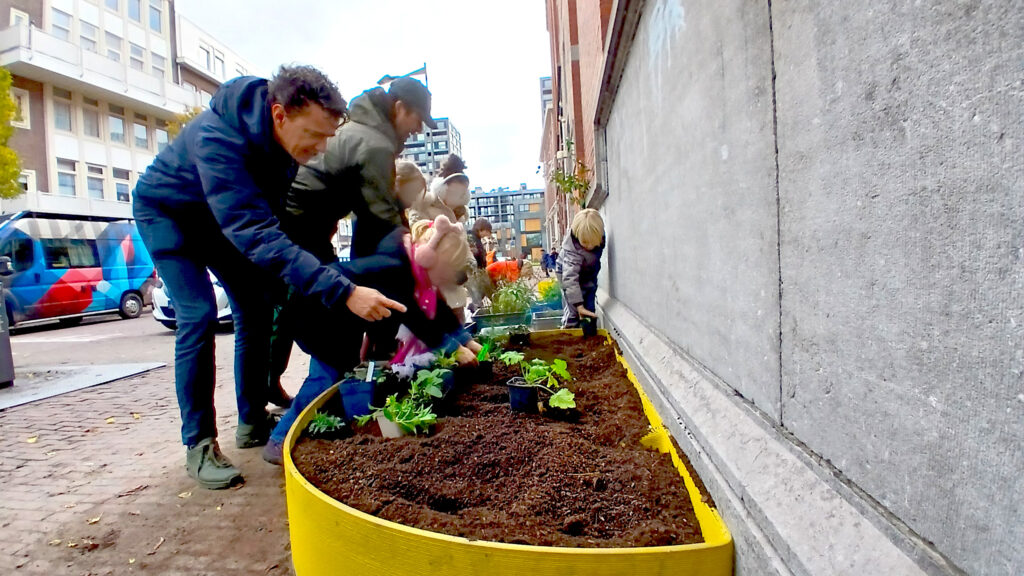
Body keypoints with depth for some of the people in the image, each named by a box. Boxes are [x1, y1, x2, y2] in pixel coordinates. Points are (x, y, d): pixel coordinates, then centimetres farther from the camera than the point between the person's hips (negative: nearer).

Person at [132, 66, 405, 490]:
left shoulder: (284, 132, -21)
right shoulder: (217, 138, -43)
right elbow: (258, 235, -51)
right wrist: (344, 292, -58)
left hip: (226, 213, 6)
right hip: (167, 211, -6)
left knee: (256, 309, 0)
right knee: (198, 315, -19)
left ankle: (252, 423, 13)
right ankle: (199, 445, -6)